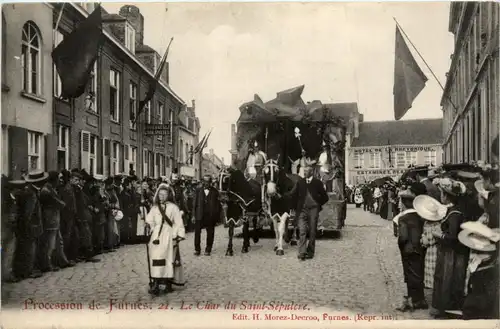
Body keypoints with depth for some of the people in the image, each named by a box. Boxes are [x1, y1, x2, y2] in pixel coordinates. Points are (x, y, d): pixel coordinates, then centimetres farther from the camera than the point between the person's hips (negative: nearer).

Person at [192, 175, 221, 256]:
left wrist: (217, 216, -3)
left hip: (211, 216, -1)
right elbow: (195, 204, 7)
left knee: (210, 234, 4)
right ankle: (197, 249, 9)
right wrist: (194, 215, 1)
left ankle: (208, 250, 15)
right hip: (200, 216, 1)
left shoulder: (215, 192, 4)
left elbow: (218, 205, 3)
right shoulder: (198, 191, 8)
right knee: (197, 232, -2)